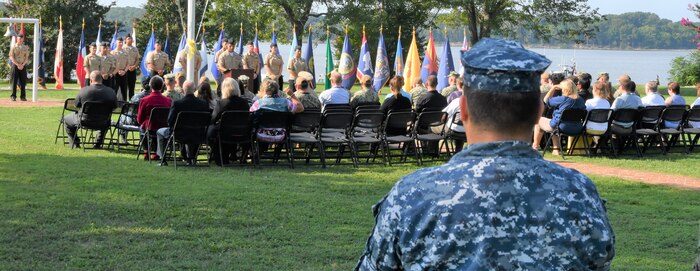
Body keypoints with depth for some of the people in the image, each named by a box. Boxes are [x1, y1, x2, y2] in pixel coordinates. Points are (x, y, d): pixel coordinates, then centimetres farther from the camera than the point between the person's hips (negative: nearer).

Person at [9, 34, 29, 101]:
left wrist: (22, 65, -9)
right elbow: (11, 57, -2)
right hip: (15, 65, -2)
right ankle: (13, 96, -4)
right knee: (14, 81, -5)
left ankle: (23, 96, 4)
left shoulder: (25, 48, 11)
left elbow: (26, 58, 6)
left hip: (23, 66, 2)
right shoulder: (13, 47, 4)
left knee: (23, 81, 0)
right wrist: (17, 64, -14)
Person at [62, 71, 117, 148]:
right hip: (102, 123, 2)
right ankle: (98, 143, 36)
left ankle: (75, 144, 28)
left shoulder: (83, 90, -14)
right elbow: (114, 107, 3)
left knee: (66, 119, 28)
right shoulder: (111, 92, -9)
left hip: (85, 121, -2)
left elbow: (76, 105, -1)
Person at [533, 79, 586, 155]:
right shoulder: (581, 100, -3)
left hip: (562, 127, -6)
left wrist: (553, 88, 4)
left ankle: (535, 145, 34)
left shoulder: (562, 99, -19)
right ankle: (556, 149, 33)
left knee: (539, 120, 20)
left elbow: (546, 100, -6)